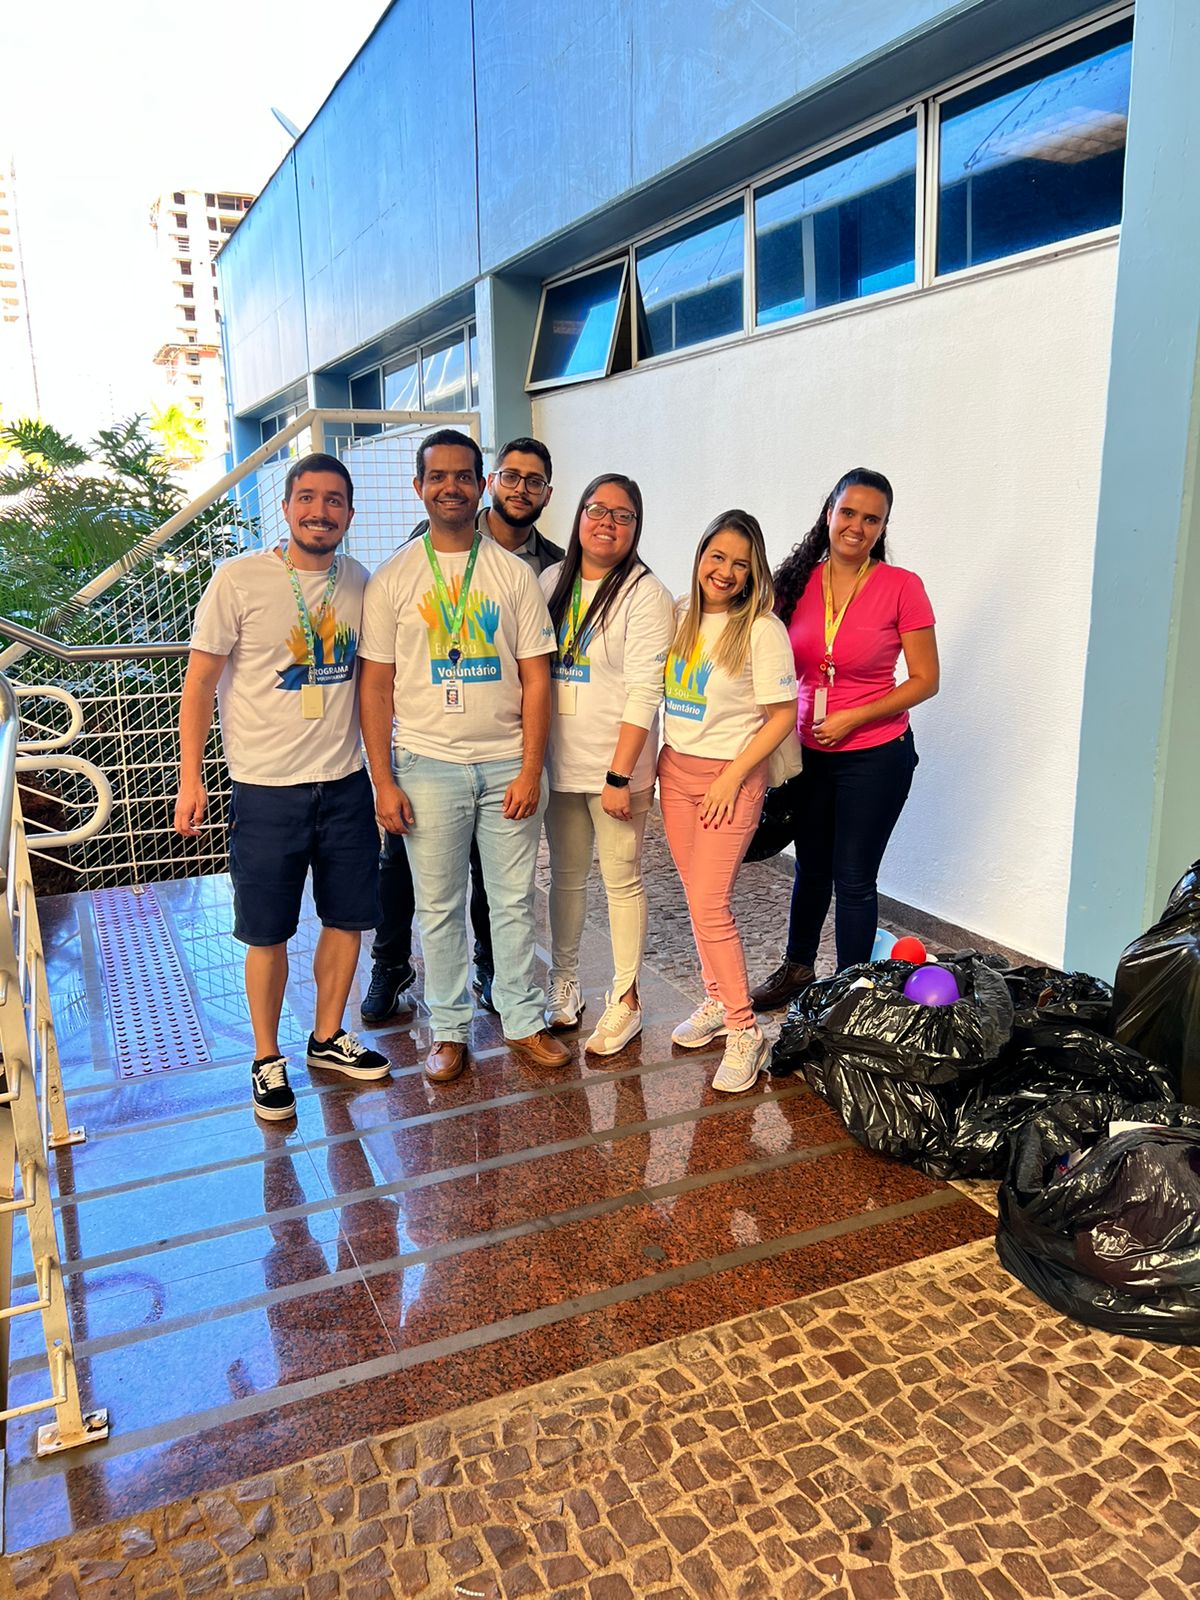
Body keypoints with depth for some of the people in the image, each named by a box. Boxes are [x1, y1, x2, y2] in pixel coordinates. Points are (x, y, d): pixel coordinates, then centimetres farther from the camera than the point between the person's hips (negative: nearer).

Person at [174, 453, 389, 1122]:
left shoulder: (359, 584, 4)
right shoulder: (239, 579, -8)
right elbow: (201, 680, -4)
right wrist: (191, 778, -8)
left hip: (345, 783, 4)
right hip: (267, 790, -4)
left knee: (348, 918, 13)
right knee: (269, 935, 6)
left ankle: (329, 1037, 33)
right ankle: (267, 1059, 25)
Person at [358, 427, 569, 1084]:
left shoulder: (515, 573, 5)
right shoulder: (392, 578, 3)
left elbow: (536, 678, 2)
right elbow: (376, 685, 1)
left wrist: (530, 769, -6)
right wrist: (383, 780, -5)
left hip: (508, 763, 1)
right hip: (429, 765, 0)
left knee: (515, 901, 8)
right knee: (439, 906, 7)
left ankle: (523, 1020, 24)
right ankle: (449, 1030, 22)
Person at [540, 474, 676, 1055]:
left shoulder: (644, 593, -9)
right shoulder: (552, 581, 8)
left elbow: (643, 693, -15)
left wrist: (619, 776, -19)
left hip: (616, 766, -5)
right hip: (558, 762, 5)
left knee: (622, 880, 3)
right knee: (566, 875, 16)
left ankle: (625, 1001, 16)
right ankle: (564, 983, 31)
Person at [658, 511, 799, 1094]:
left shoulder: (762, 629, -12)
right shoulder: (680, 615, 6)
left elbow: (783, 715, -11)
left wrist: (732, 776, -15)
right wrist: (658, 759, 10)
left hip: (730, 776, -6)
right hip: (675, 770, 6)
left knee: (709, 905, -9)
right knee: (698, 899, 12)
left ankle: (744, 1032, 4)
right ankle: (716, 1001, 29)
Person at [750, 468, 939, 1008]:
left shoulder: (901, 587, -11)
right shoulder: (798, 582, -1)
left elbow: (925, 680, -9)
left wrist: (853, 718, -17)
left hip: (875, 755, -4)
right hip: (809, 752, 4)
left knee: (853, 878, 3)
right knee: (811, 867, 20)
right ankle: (797, 967, 41)